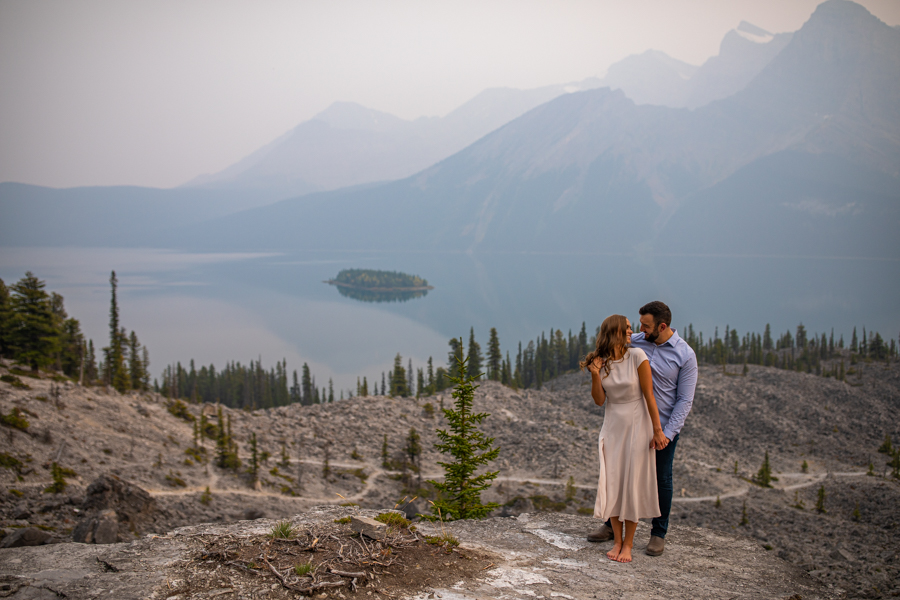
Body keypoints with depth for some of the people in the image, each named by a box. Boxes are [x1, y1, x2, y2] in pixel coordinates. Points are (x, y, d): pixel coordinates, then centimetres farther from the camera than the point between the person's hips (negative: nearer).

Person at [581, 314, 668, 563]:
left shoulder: (637, 356, -10)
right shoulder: (601, 362, -1)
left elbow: (649, 395, -9)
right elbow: (599, 400, -3)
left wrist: (657, 430, -9)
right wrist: (595, 375, -18)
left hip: (637, 425, -3)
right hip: (612, 427, 3)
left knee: (633, 484, -1)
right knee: (612, 484, 3)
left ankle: (628, 544, 9)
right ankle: (617, 540, 15)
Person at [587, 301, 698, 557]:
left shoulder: (685, 355, -12)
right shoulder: (635, 341, -4)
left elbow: (685, 400, -10)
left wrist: (667, 433, -16)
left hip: (665, 427, -3)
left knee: (661, 480, 8)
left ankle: (658, 533, 23)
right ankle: (613, 525, 25)